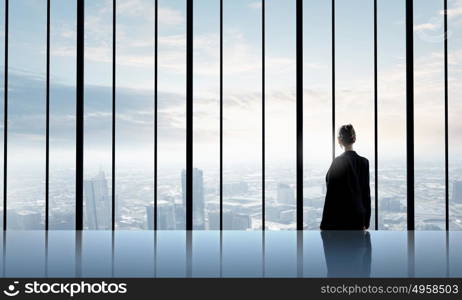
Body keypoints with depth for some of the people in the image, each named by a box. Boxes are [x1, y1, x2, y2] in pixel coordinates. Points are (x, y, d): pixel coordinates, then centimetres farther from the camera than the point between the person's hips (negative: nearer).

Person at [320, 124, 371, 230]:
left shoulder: (338, 162, -12)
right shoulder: (364, 162, 3)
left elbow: (331, 194, -11)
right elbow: (366, 192, 7)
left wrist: (325, 224, -7)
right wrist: (366, 221, 14)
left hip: (339, 219, -5)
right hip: (358, 218, 5)